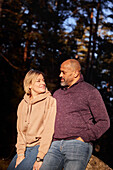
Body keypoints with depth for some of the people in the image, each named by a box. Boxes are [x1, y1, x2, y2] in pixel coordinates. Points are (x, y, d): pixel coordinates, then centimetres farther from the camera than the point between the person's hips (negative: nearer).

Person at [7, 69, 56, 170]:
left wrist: (40, 158, -16)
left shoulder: (50, 101, -6)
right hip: (25, 147, 5)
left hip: (42, 146, -5)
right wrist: (20, 154, -5)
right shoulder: (23, 104, 11)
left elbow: (48, 131, -11)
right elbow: (20, 130, 7)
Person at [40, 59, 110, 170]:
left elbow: (104, 122, 0)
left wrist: (83, 138, -8)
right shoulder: (57, 94, 20)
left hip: (78, 145, -5)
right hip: (56, 146, 5)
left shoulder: (90, 92, 3)